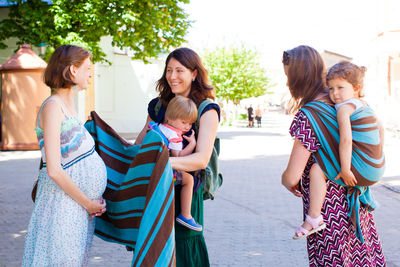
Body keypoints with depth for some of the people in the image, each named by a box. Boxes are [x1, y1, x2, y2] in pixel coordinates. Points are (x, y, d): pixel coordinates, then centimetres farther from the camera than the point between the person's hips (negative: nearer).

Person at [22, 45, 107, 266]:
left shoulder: (68, 105, 10)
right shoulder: (53, 107, -17)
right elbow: (54, 170, -22)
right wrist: (87, 203, -13)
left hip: (80, 203, 9)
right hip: (64, 203, -9)